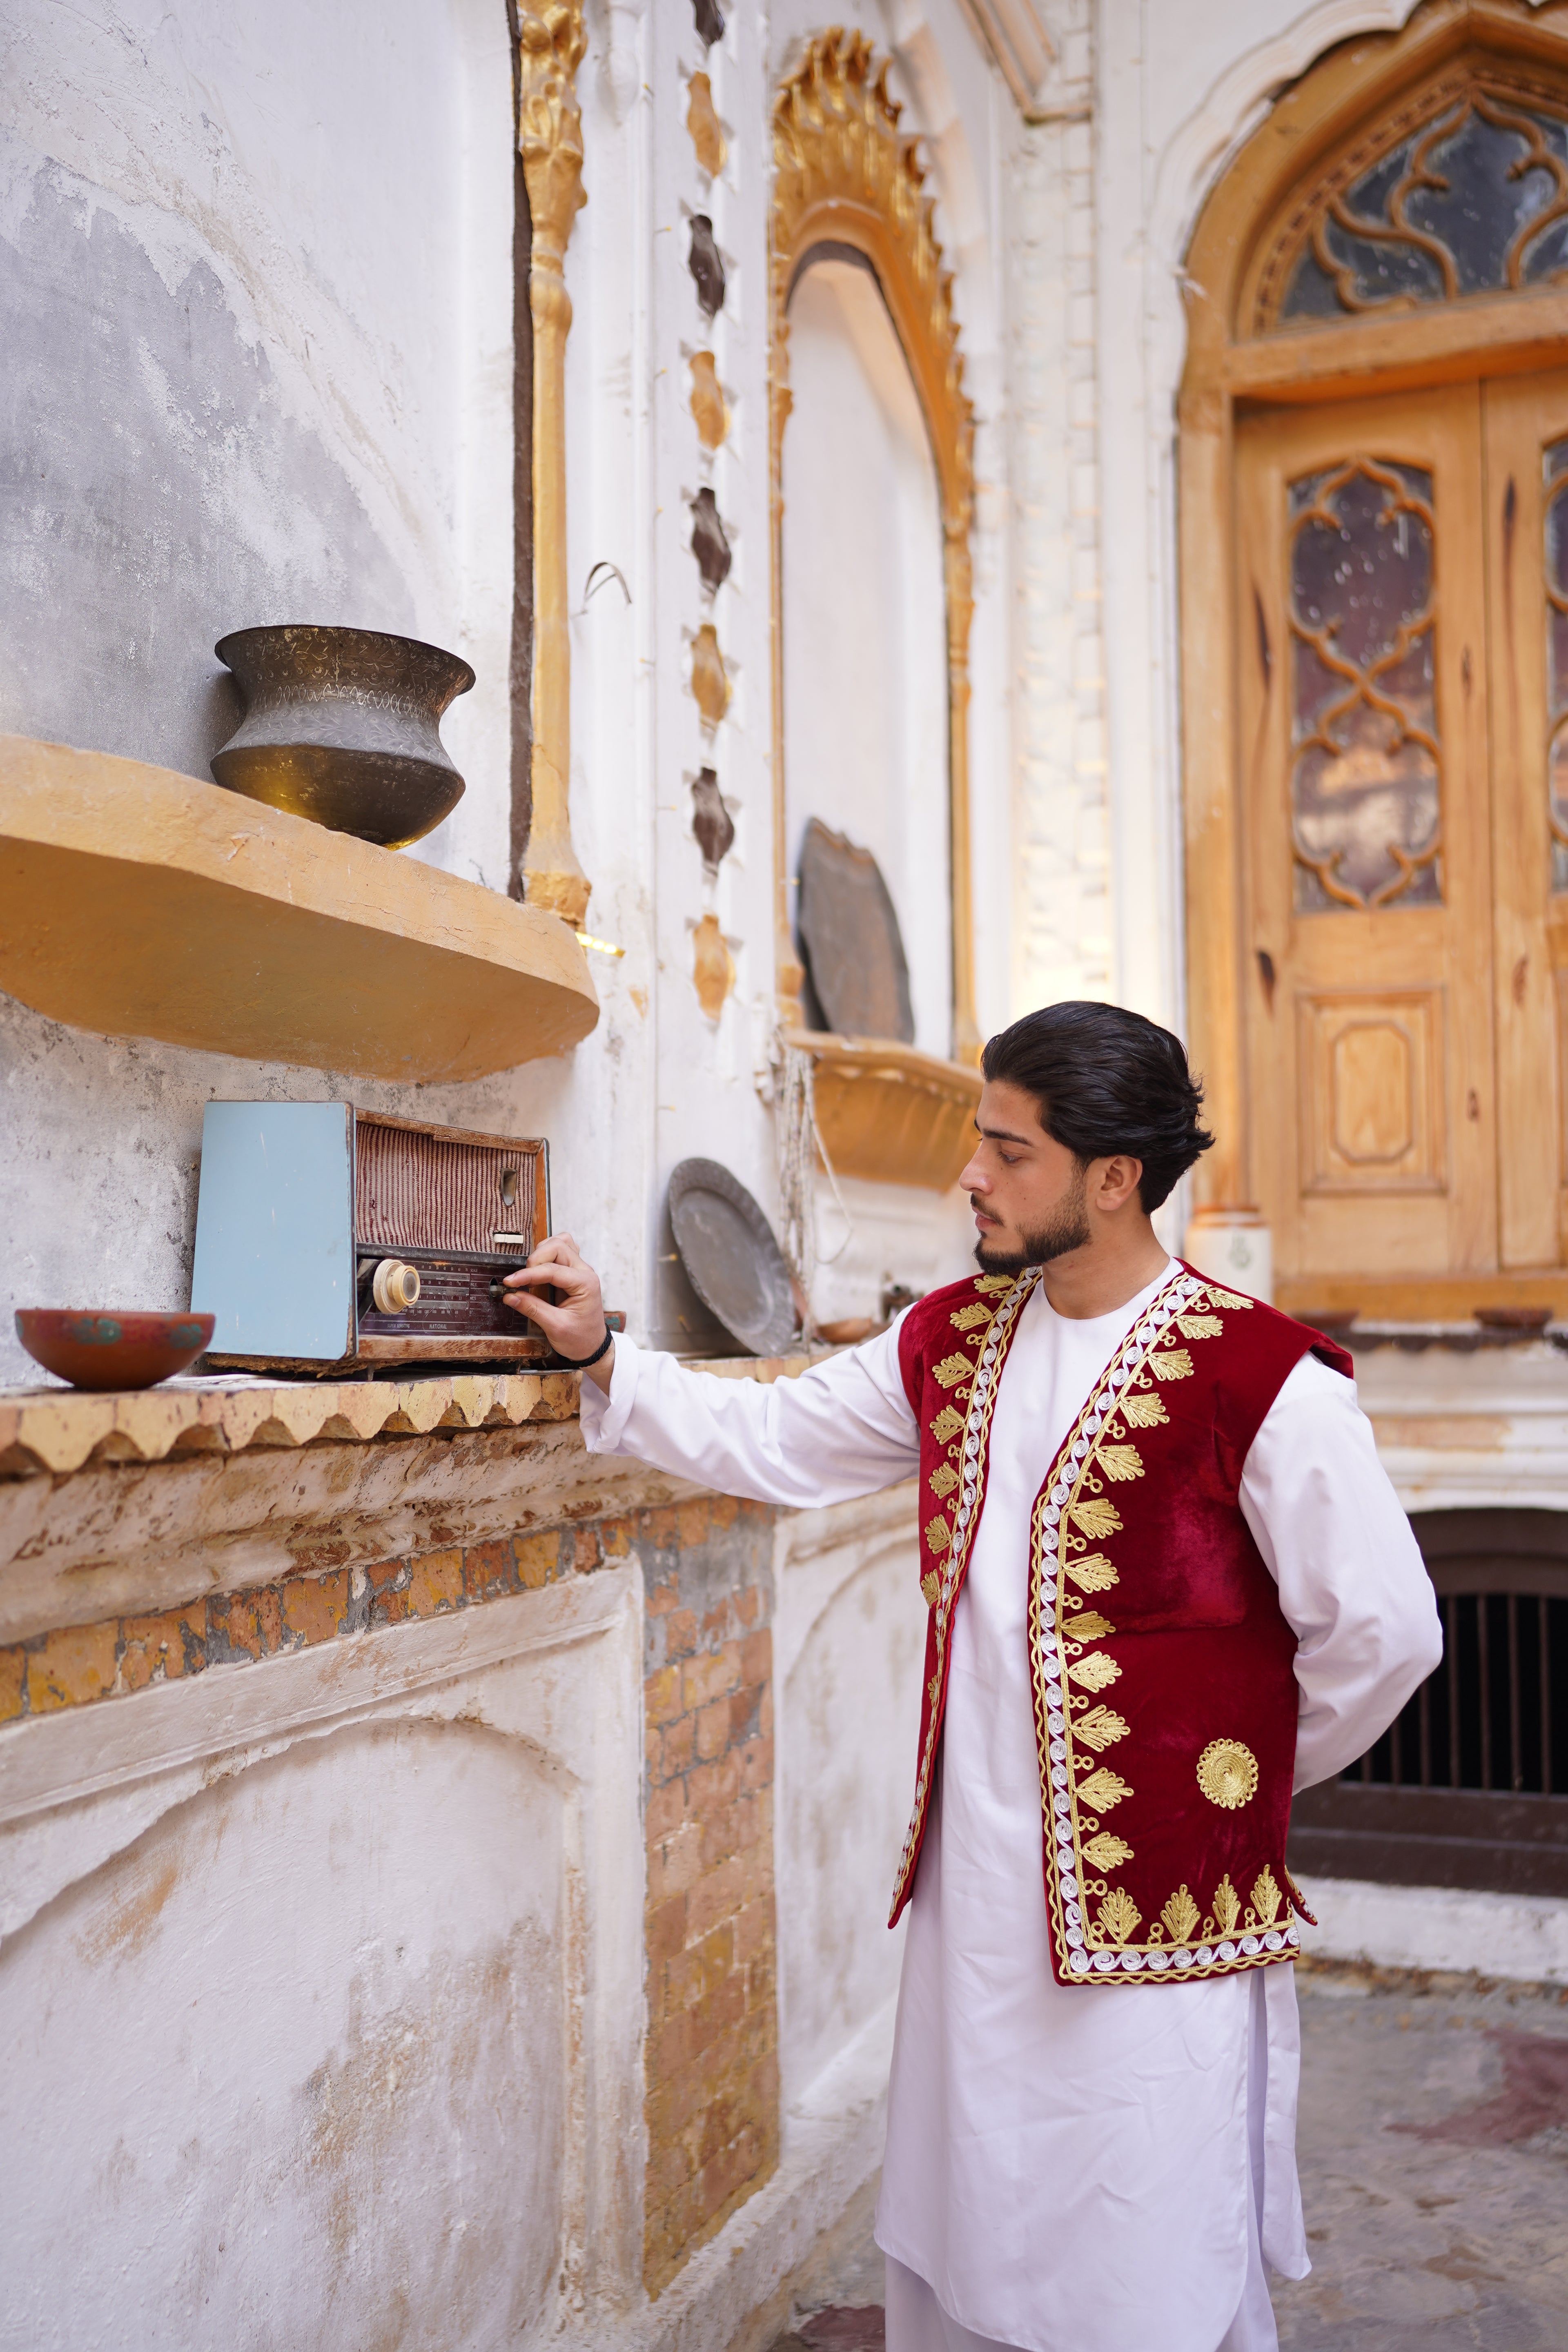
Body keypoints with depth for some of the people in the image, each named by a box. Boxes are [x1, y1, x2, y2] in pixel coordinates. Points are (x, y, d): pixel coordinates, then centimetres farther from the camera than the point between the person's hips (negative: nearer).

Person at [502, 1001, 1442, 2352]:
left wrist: (1248, 1773, -1)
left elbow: (1383, 1630, -11)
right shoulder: (954, 1342, 5)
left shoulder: (1259, 1378, -16)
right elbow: (766, 1440, 12)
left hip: (1159, 1903, -6)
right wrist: (603, 1358, 5)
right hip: (975, 1878, 6)